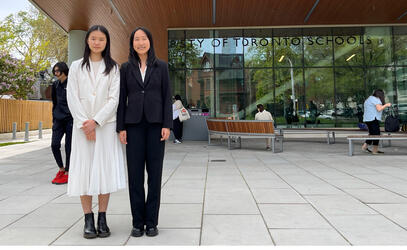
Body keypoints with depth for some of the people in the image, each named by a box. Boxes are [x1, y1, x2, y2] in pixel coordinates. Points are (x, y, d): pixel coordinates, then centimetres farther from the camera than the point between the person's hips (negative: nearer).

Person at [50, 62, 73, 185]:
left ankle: (67, 172, 11)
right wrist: (54, 118, 17)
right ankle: (61, 169, 19)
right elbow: (54, 103, 20)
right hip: (58, 119, 5)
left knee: (68, 146, 1)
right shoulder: (55, 85, 12)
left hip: (70, 119, -5)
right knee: (54, 144, -1)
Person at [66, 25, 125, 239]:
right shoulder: (76, 67, 10)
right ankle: (88, 220, 9)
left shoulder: (113, 68, 8)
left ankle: (102, 219, 8)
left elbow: (114, 99, -2)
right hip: (82, 126, 1)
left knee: (105, 169, -1)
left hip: (106, 125, 0)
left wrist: (96, 121, -11)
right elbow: (72, 98, 3)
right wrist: (83, 123, -8)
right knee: (84, 170, 0)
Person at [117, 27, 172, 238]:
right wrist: (121, 127, -1)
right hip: (134, 124, 1)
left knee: (155, 173, 2)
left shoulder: (161, 67, 7)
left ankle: (152, 222, 13)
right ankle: (137, 222, 14)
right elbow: (122, 98, 7)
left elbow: (167, 96, 3)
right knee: (135, 173, 2)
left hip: (155, 123, -1)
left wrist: (167, 125, -6)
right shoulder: (126, 68, 9)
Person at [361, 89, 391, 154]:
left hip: (367, 119, 10)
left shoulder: (368, 99, 20)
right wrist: (386, 105, -6)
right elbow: (379, 109, -19)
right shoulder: (376, 99, -9)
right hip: (373, 119, -10)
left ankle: (364, 146, 12)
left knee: (372, 134, 15)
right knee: (376, 134, -5)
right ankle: (375, 150, -5)